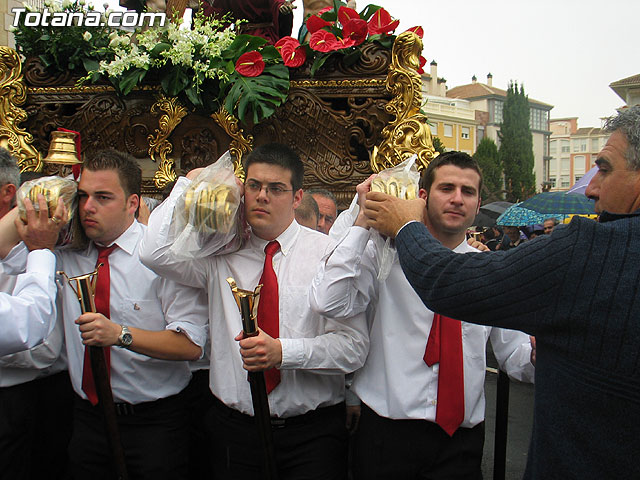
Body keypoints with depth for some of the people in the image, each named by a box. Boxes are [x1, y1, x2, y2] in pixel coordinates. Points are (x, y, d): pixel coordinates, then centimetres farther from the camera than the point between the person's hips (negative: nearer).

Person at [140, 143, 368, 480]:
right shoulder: (221, 254, 3)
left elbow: (354, 346, -11)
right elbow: (155, 252, -14)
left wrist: (283, 351, -25)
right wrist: (190, 183, -5)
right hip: (233, 426, 2)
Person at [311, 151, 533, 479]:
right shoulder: (384, 255, -5)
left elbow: (513, 354, 6)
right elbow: (328, 303, -22)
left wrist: (536, 354, -18)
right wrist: (363, 221, -19)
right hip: (387, 432, -2)